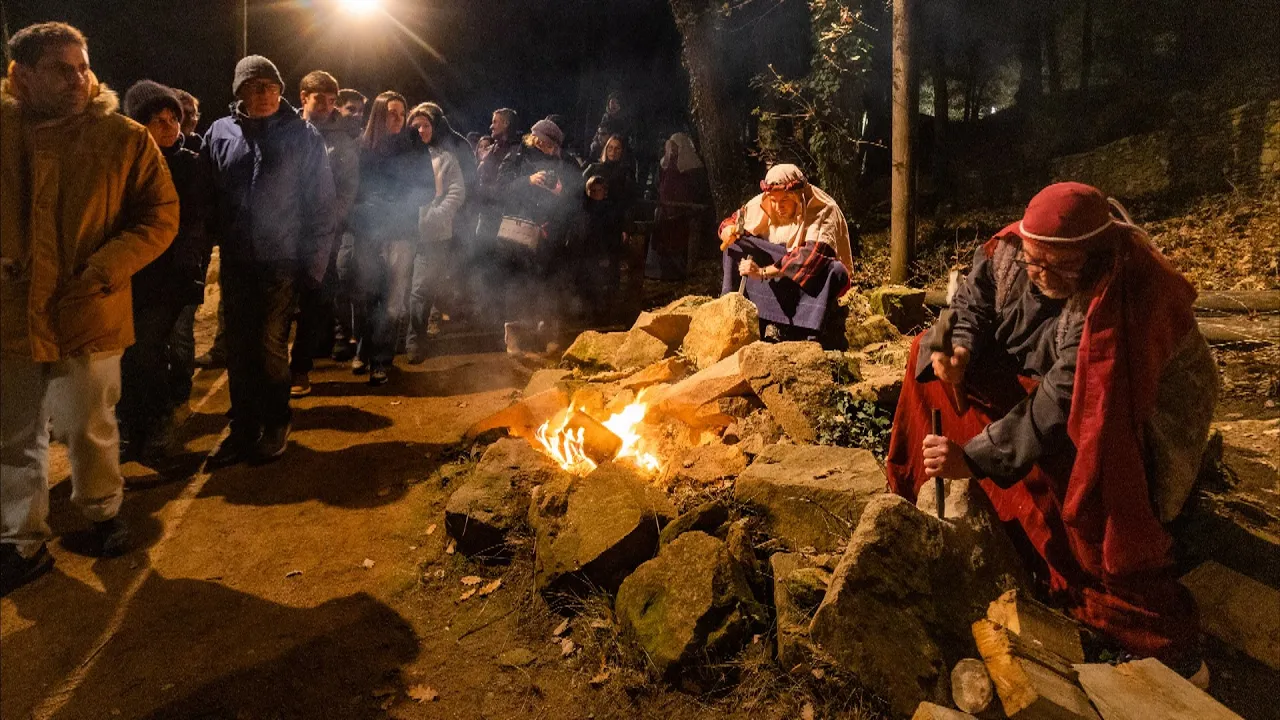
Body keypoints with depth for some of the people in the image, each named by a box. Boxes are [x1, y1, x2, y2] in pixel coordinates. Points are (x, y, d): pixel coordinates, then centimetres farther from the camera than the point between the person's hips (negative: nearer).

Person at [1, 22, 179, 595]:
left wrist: (104, 269, -15)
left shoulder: (123, 138, -3)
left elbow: (161, 216, -3)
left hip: (87, 315, -2)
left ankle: (103, 512, 36)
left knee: (89, 428, 11)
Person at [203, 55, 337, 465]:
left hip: (281, 263, -3)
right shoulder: (219, 133, 6)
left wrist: (313, 263, -6)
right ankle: (243, 428, 22)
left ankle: (276, 425, 16)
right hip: (234, 263, 4)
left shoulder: (303, 136, -1)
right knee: (238, 349, 9)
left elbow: (322, 205, -2)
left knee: (269, 347, -4)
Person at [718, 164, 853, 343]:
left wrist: (763, 272, -43)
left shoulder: (823, 210, -22)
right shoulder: (762, 204, -10)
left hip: (812, 280, -4)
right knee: (735, 244, -13)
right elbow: (729, 223, -1)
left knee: (836, 271, -36)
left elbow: (813, 256, -36)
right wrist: (729, 232, -28)